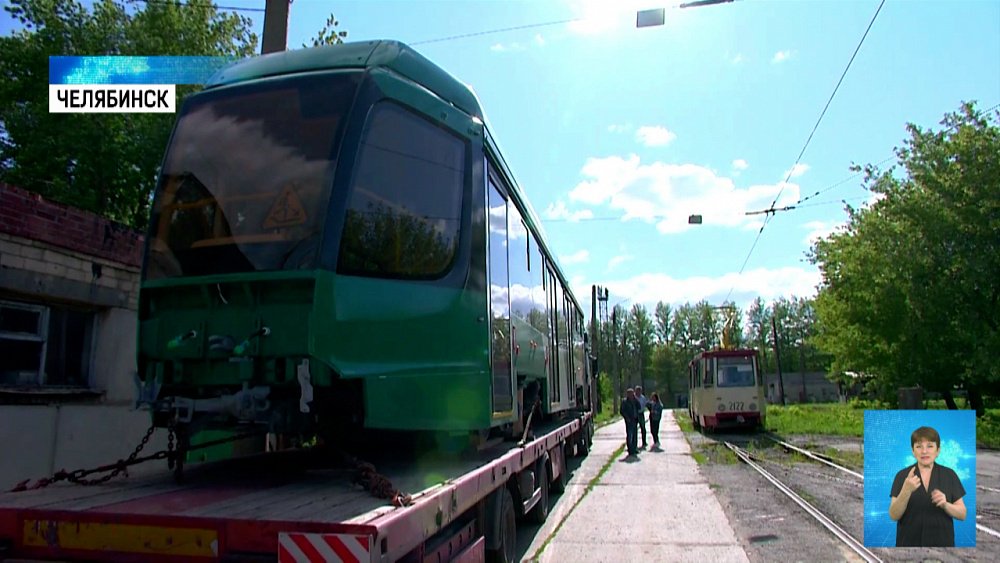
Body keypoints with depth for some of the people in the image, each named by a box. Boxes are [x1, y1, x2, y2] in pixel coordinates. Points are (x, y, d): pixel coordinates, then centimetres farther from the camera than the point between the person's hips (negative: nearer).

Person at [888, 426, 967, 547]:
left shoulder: (949, 475, 2)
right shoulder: (903, 475, -2)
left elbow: (962, 513, 1)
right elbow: (894, 515, -11)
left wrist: (945, 504, -20)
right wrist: (906, 490, -27)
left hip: (941, 545, 1)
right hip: (909, 545, -1)